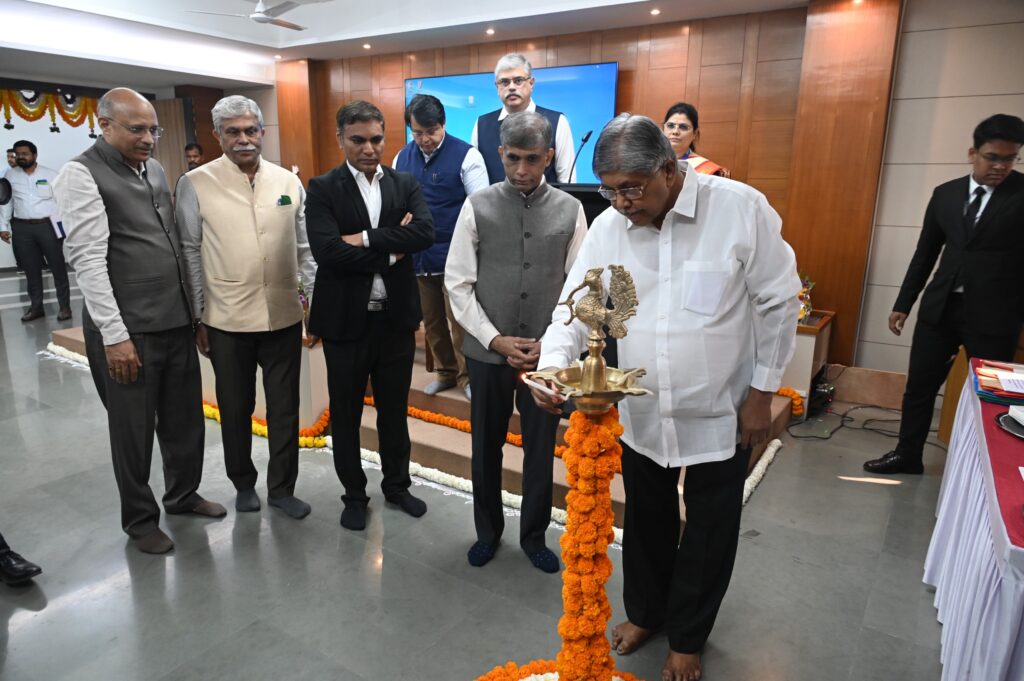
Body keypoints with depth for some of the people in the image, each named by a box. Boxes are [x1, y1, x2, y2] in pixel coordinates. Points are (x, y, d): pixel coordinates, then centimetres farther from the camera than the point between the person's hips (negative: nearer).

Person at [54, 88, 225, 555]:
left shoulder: (155, 170, 12)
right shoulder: (82, 175, -9)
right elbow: (88, 259, -14)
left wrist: (192, 307, 13)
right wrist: (115, 335, -18)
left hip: (176, 321, 6)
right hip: (127, 329, -6)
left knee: (185, 417, 16)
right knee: (133, 429, 8)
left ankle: (183, 493, 37)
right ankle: (139, 518, 28)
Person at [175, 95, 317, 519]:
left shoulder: (288, 181, 4)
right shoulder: (196, 185, -4)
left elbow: (305, 247, 8)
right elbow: (190, 254, -1)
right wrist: (197, 317, -2)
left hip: (284, 316, 2)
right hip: (227, 320, -2)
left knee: (285, 409, 10)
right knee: (236, 409, 14)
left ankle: (281, 488, 28)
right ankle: (243, 483, 35)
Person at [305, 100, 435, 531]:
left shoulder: (406, 185, 4)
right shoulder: (322, 190, -5)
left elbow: (425, 233, -15)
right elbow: (328, 252, -20)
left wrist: (366, 239, -20)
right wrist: (391, 251, -14)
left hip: (396, 317, 2)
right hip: (346, 319, -2)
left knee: (395, 408, 16)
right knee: (346, 413, 12)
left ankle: (397, 484, 36)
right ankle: (354, 494, 31)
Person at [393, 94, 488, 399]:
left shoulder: (466, 155, -9)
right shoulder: (402, 158, 7)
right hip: (417, 255, 6)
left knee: (459, 320, 2)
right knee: (431, 321, 16)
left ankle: (467, 376, 21)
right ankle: (445, 371, 34)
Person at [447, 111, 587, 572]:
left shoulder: (570, 211, -2)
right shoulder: (478, 206, -4)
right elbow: (458, 283, -4)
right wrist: (496, 340, -11)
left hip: (547, 354, 0)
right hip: (487, 352, 0)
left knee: (541, 451, 12)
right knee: (486, 448, 15)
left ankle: (534, 535, 35)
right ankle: (488, 530, 38)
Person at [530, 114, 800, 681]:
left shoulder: (742, 208, -15)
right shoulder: (607, 227, -6)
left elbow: (778, 303, -7)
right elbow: (575, 306, -4)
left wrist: (762, 391, -6)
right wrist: (553, 365, -24)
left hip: (720, 415, -2)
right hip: (641, 414, 3)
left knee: (708, 536, 15)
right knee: (645, 523, 21)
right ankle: (644, 611, 48)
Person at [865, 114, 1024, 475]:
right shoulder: (945, 193, 7)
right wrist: (903, 304, 12)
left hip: (993, 313, -3)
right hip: (940, 307, 4)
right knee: (919, 385, 11)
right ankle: (907, 454, 28)